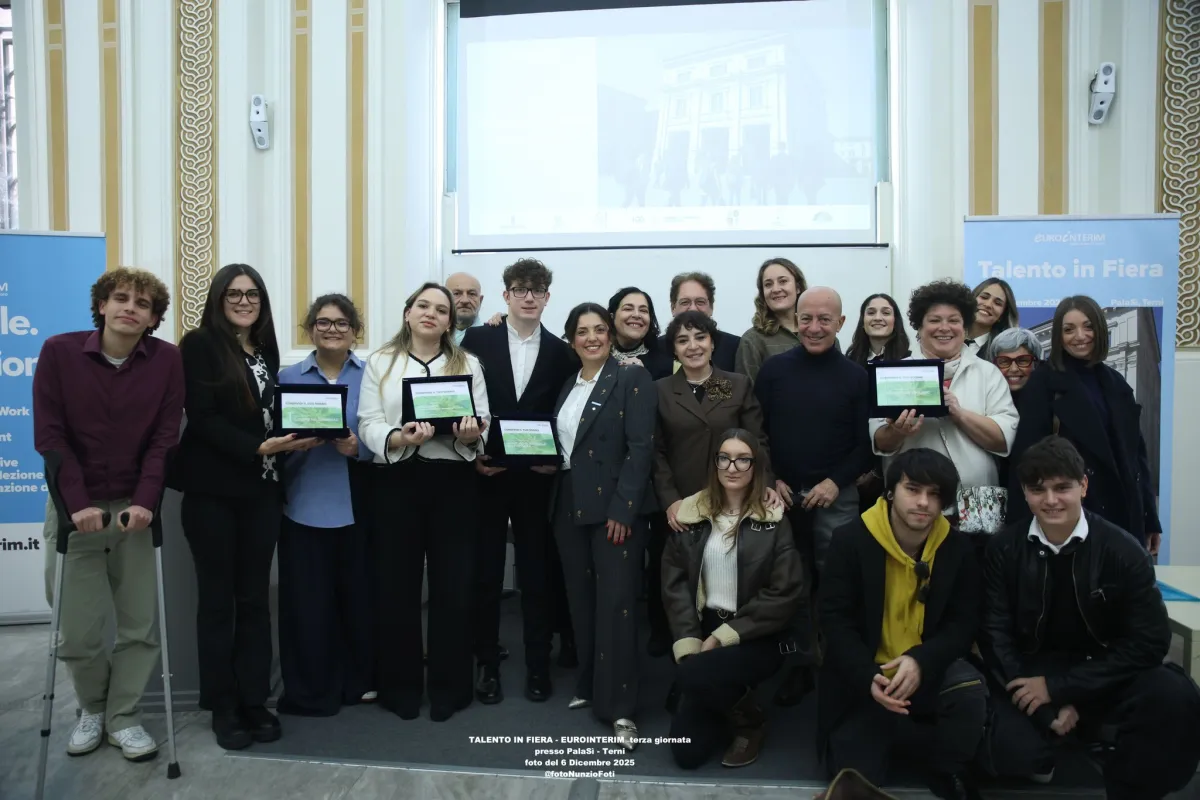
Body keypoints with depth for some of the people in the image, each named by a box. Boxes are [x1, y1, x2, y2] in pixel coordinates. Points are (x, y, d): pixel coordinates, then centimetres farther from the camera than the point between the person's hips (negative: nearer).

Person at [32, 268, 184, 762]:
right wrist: (77, 503, -16)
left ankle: (123, 717, 24)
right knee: (77, 630, 5)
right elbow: (49, 436, -7)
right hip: (75, 508, 0)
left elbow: (165, 438, -6)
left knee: (141, 624, 4)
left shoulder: (167, 360, -4)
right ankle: (92, 709, 32)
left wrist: (145, 501, -17)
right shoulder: (59, 351, -5)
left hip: (136, 508, 0)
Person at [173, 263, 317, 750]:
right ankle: (223, 706, 18)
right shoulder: (200, 345, -5)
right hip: (213, 490, -5)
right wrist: (257, 448, -21)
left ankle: (254, 700, 19)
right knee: (217, 599, 6)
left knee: (255, 598, 9)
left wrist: (294, 439, -5)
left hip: (261, 490, 5)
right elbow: (201, 418, -13)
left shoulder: (266, 351, 13)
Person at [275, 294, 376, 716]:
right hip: (305, 504, 0)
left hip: (357, 504, 0)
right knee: (307, 599, 2)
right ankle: (310, 691, 17)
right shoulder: (288, 377, 8)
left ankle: (361, 680, 25)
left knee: (359, 594, 7)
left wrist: (358, 447, -16)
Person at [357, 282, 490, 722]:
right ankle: (400, 686, 22)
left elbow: (484, 425, 4)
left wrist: (470, 435, -18)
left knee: (453, 585, 4)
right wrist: (400, 438, -20)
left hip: (453, 481, 0)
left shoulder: (468, 363, 10)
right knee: (396, 585, 5)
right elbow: (368, 425, 0)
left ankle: (449, 687, 20)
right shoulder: (380, 362, 8)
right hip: (397, 481, 0)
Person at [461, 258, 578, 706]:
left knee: (538, 572, 9)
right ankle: (487, 665, 21)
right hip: (485, 474, -1)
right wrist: (472, 455, -9)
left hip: (536, 479, 1)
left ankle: (538, 665, 22)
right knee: (485, 572, 8)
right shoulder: (477, 340, 0)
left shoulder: (562, 353, 3)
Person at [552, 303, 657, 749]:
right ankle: (589, 685, 27)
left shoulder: (632, 379, -5)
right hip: (569, 506, 6)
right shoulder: (567, 385, 14)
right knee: (581, 602, 12)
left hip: (614, 507, -6)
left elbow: (641, 448, -13)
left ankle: (619, 706, 2)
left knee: (616, 604, -6)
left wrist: (622, 509, -18)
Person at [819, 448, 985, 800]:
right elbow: (835, 618, -12)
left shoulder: (958, 548, -5)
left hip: (929, 670, 2)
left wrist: (920, 661, -25)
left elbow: (963, 623, -6)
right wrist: (868, 677, -27)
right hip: (864, 680, -1)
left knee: (970, 690, -31)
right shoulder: (850, 540, -13)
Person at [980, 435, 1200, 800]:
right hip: (1031, 675, 0)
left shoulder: (1123, 551, -8)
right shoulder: (1005, 549, -3)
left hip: (1105, 677, 1)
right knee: (1015, 756, -28)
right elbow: (995, 633, -4)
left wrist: (1058, 688, -17)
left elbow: (1149, 641, -11)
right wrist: (1046, 706, -18)